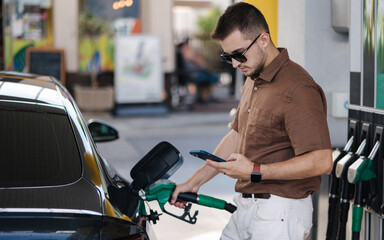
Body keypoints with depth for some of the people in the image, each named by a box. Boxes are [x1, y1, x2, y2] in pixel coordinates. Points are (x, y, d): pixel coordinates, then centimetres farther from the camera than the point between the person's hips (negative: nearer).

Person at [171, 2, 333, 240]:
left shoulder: (297, 89, -20)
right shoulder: (253, 81, 13)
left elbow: (322, 161, -25)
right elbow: (236, 136, 23)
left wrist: (255, 172, -24)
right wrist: (195, 181, 19)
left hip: (280, 213, -9)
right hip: (247, 208, 9)